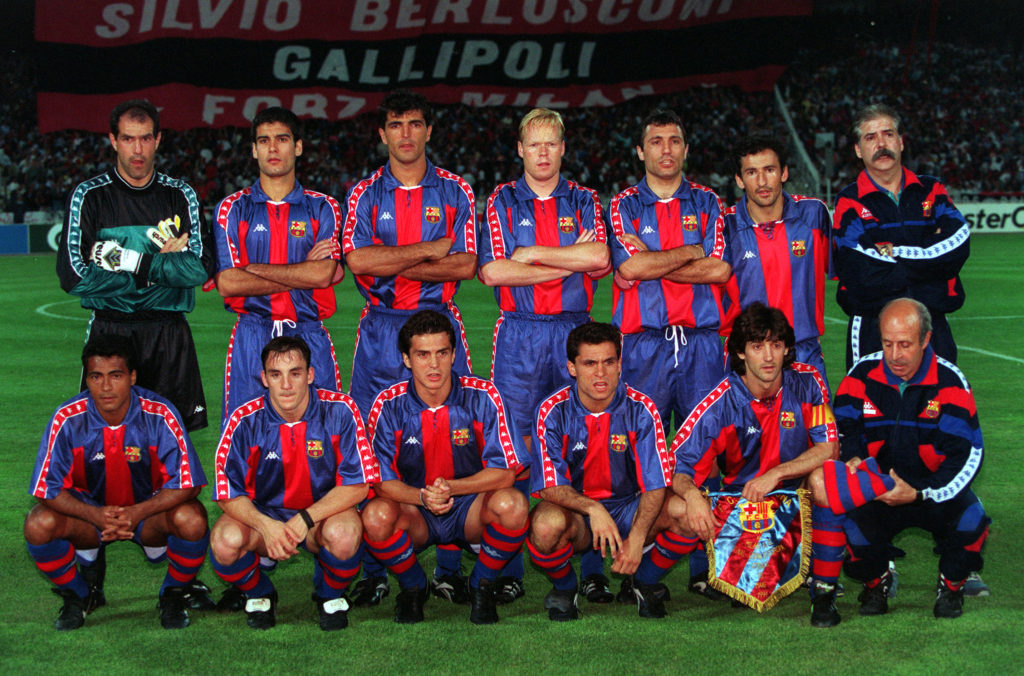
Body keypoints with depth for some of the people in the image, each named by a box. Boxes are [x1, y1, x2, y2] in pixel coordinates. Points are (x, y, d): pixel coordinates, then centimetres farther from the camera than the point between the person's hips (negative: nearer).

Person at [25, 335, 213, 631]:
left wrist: (137, 513, -33)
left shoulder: (159, 415, -20)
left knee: (192, 520, -32)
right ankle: (78, 595, 4)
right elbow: (47, 489, -16)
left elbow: (186, 484, -19)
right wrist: (95, 515, -32)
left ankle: (175, 592, 1)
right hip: (89, 513, 1)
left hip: (150, 510, -1)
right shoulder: (68, 419, -18)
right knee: (39, 525, -27)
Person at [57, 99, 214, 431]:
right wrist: (161, 263, -8)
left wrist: (132, 261, -13)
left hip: (171, 336, 2)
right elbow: (74, 277, -11)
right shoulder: (89, 196, 1)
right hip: (110, 333, -2)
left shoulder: (181, 195, 8)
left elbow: (201, 267, -5)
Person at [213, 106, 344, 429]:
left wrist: (254, 269, -6)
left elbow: (323, 274, -8)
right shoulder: (232, 208, 8)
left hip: (310, 336, 0)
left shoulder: (323, 208, 8)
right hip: (252, 338, 0)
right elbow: (227, 284, -4)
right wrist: (303, 274, -4)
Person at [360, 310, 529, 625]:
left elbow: (505, 471, -12)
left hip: (471, 507, 0)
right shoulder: (389, 405, -9)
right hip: (414, 514, 0)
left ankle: (482, 585, -2)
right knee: (375, 516, -32)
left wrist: (452, 487, -27)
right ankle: (413, 586, 1)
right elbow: (380, 480, -9)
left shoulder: (483, 396, -11)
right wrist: (422, 497, -30)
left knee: (513, 504, -32)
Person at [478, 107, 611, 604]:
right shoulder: (501, 201, 9)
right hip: (518, 335, -1)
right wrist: (570, 260, -5)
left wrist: (532, 253, -7)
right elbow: (491, 270, -5)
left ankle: (590, 567, 2)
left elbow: (600, 258, -7)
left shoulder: (585, 202, 12)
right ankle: (508, 567, 4)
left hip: (574, 331, 1)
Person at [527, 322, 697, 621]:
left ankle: (644, 581, 4)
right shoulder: (553, 411, -11)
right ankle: (564, 589, -1)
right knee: (546, 524, -37)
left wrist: (636, 540, -30)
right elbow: (550, 486, -16)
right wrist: (592, 508, -36)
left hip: (629, 510, 1)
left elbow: (656, 485, -14)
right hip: (574, 510, -1)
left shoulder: (641, 409, -9)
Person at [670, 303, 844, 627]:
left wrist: (776, 474, -28)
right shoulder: (721, 402, -15)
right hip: (738, 497, 0)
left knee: (823, 477, -33)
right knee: (690, 515, -29)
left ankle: (824, 591, -19)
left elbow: (829, 448, -15)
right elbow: (679, 465, -19)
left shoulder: (806, 382, -12)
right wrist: (691, 493, -42)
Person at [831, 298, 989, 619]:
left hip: (935, 489, -1)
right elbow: (841, 429, -3)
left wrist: (918, 494, -27)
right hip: (874, 490, 1)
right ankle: (876, 581, 9)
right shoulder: (863, 374, -6)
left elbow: (967, 454, -16)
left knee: (971, 520, -31)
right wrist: (852, 460, -27)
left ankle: (952, 584, 4)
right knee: (851, 528, -29)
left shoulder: (949, 381, -12)